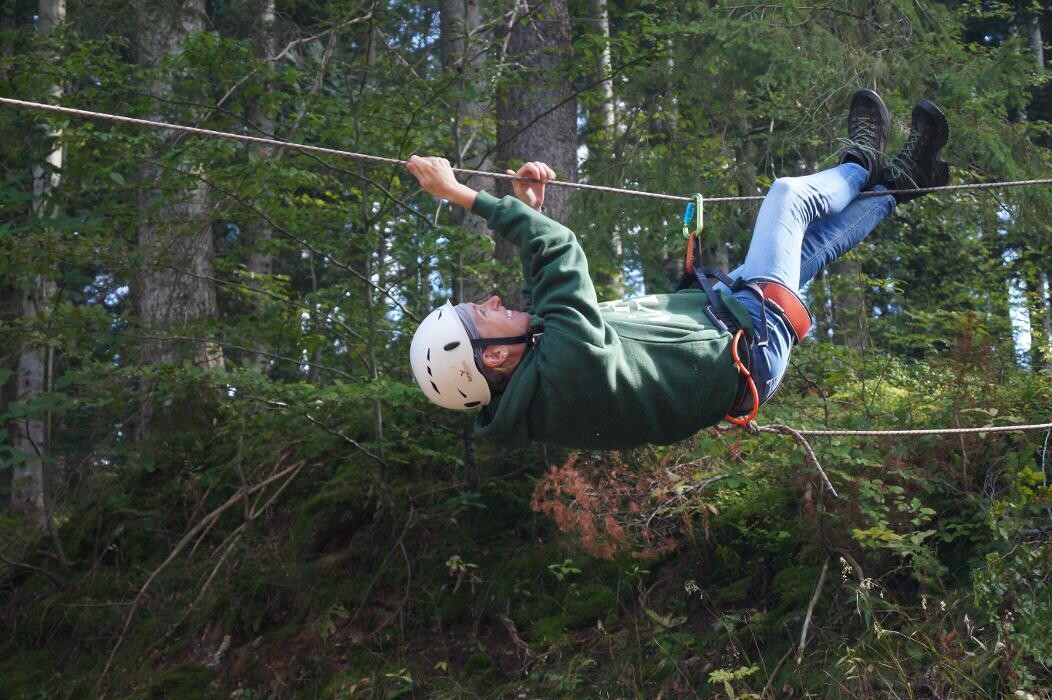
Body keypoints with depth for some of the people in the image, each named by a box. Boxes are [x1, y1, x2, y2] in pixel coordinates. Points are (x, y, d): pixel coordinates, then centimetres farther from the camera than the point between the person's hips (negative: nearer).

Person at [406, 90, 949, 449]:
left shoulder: (514, 391, -13)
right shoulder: (566, 367, -41)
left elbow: (547, 291, 8)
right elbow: (562, 250, -40)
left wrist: (527, 211, 1)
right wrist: (461, 195, -35)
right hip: (754, 338, -8)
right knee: (790, 195, 4)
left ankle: (899, 183, 43)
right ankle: (861, 165, 38)